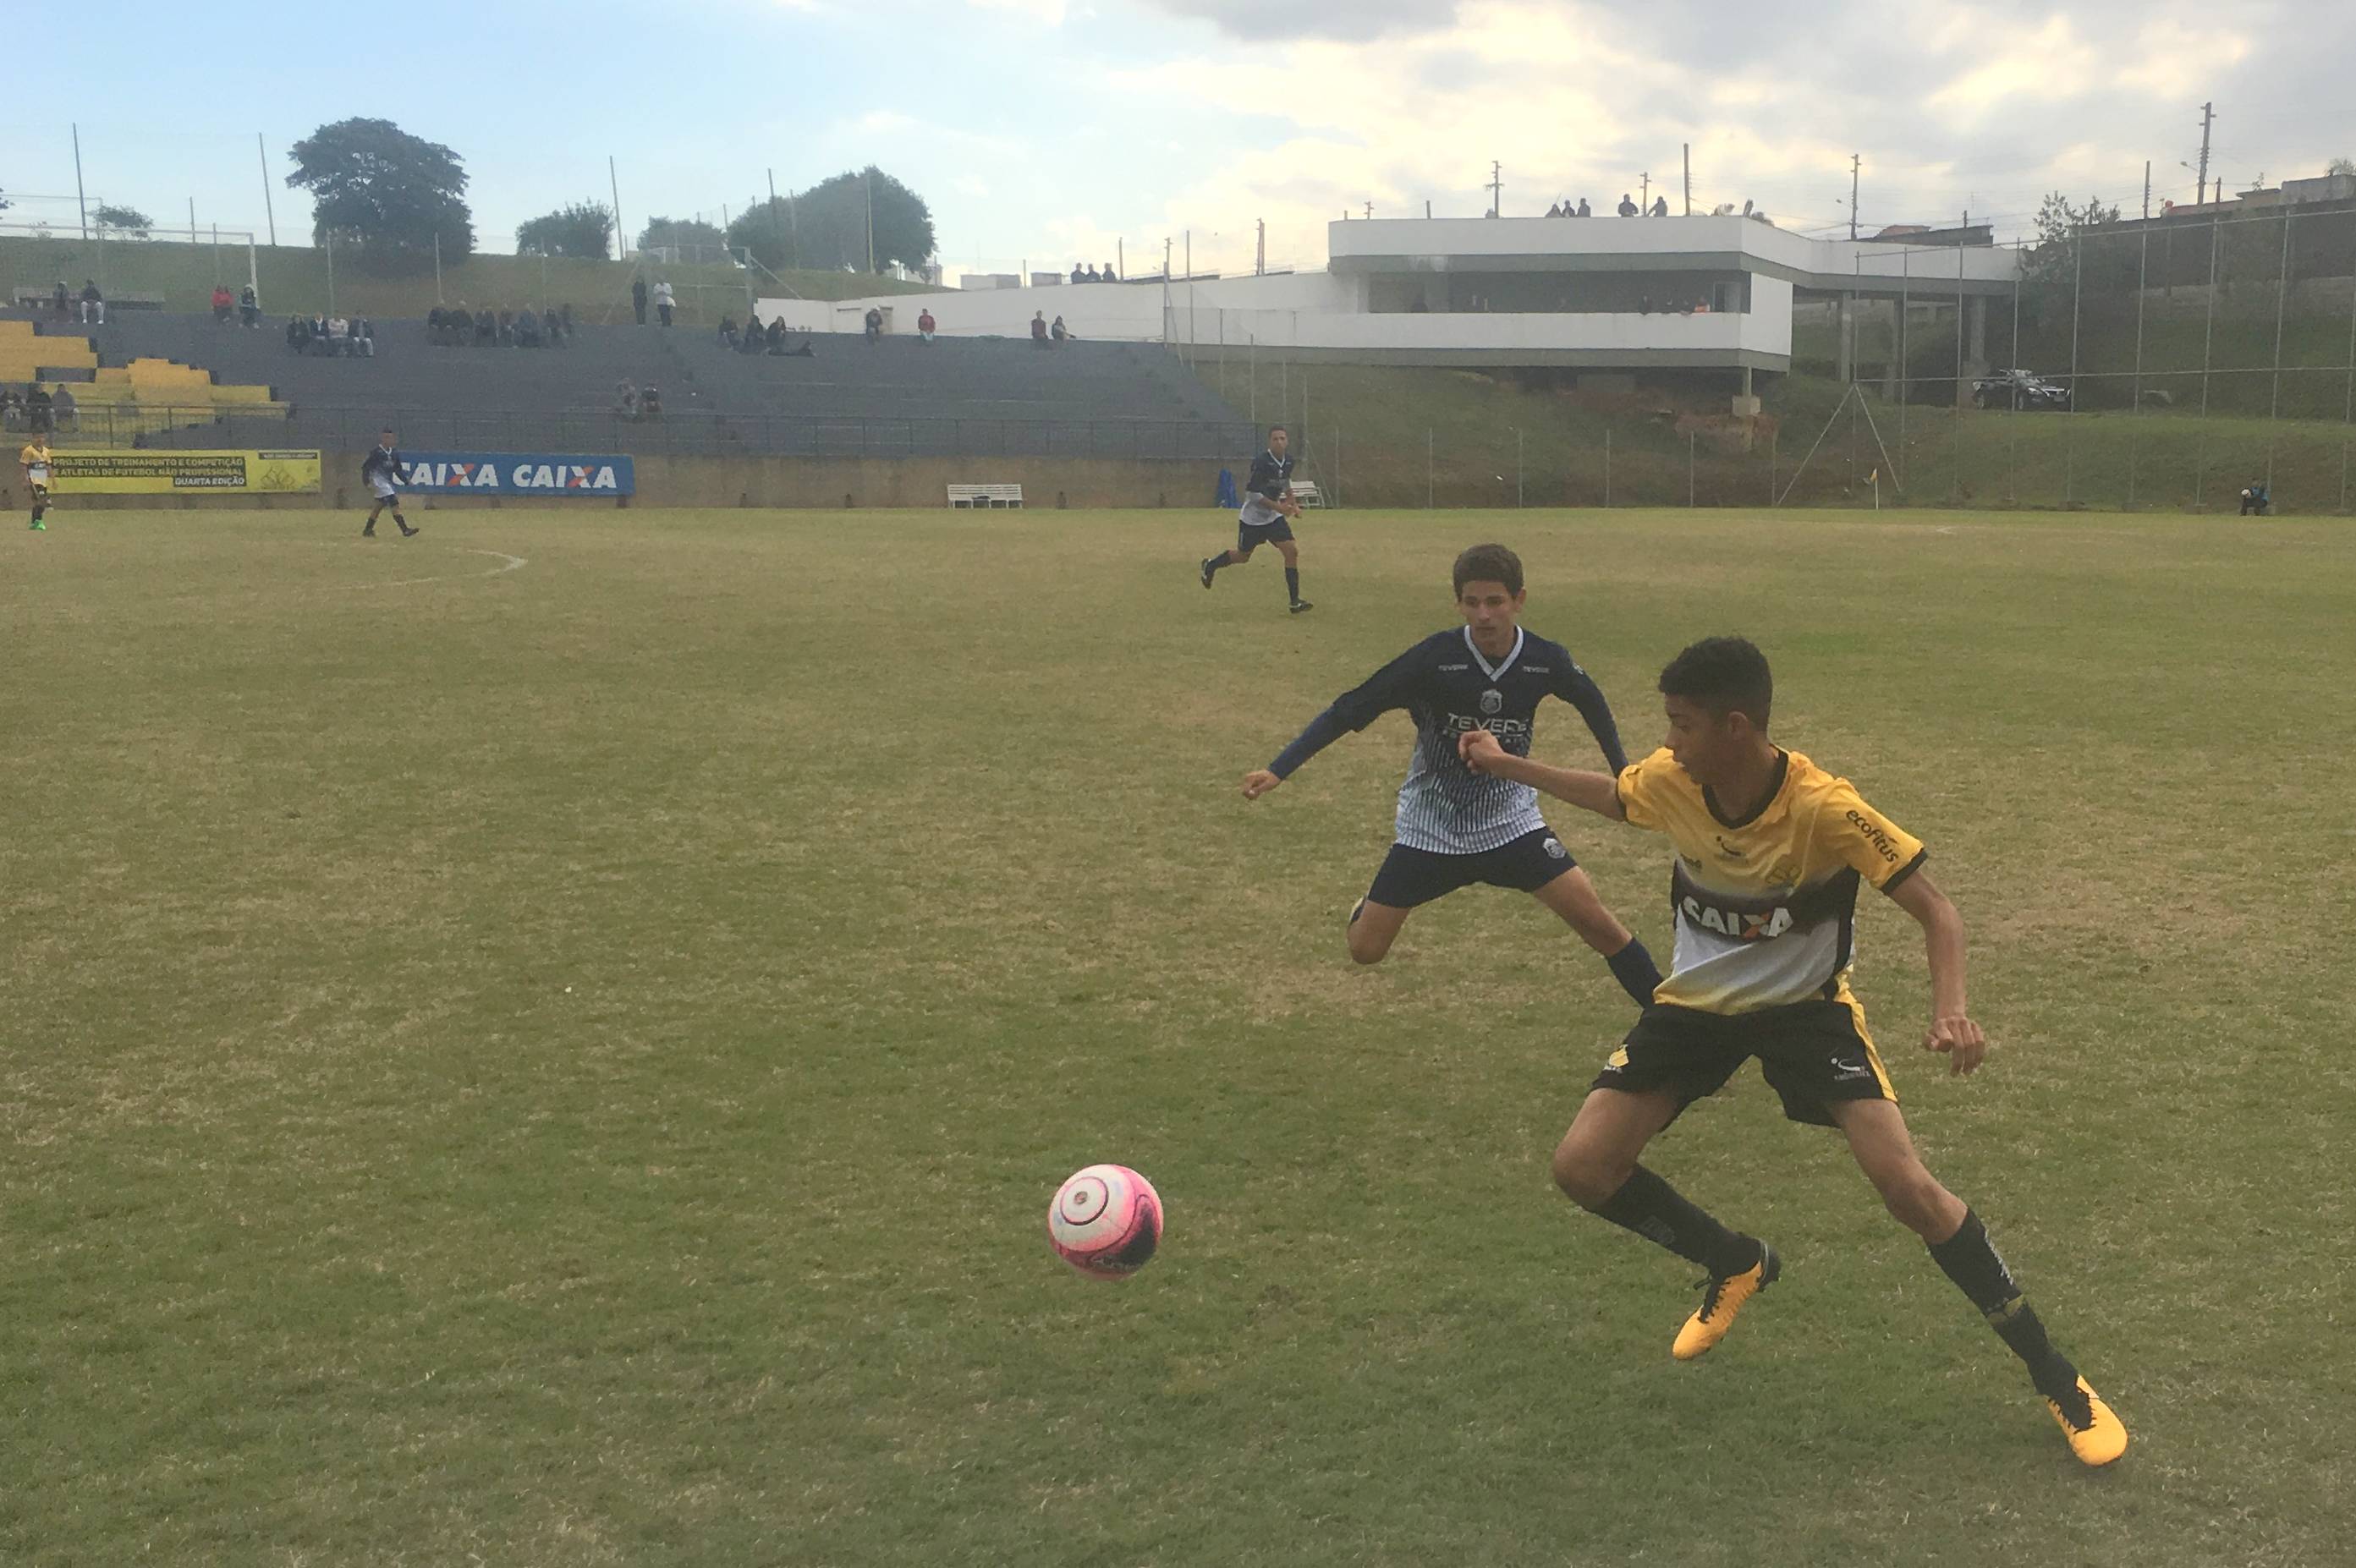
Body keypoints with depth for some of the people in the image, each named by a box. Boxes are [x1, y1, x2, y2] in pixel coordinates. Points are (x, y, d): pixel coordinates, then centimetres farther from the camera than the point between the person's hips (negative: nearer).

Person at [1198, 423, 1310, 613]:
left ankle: (1294, 601, -7)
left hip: (1274, 518, 5)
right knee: (1242, 556, 11)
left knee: (1291, 551, -11)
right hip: (1252, 518, -5)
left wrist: (1293, 503, 10)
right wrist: (1278, 507, -28)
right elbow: (1253, 493, -24)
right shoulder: (1261, 462, -24)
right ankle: (1210, 565, 42)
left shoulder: (1288, 461, -2)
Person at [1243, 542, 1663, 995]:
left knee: (1595, 920, -12)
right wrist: (1277, 770, -24)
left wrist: (1623, 774, 18)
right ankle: (1368, 907, 38)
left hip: (1509, 817, 1)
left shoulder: (1545, 661, -13)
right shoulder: (1434, 657, -21)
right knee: (1365, 949, 1)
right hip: (1430, 825, -1)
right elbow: (1349, 711, -18)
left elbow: (1593, 705, 10)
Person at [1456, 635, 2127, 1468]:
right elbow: (1610, 796, 8)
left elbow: (1935, 910, -21)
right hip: (1695, 1001, 4)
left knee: (1908, 1187, -20)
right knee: (1581, 1166, -8)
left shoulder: (1825, 808, -30)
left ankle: (2054, 1375, 0)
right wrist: (1505, 764, 14)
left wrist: (1951, 1009, -39)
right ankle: (1739, 1266, 20)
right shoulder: (1668, 781, -18)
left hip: (1807, 1005, -4)